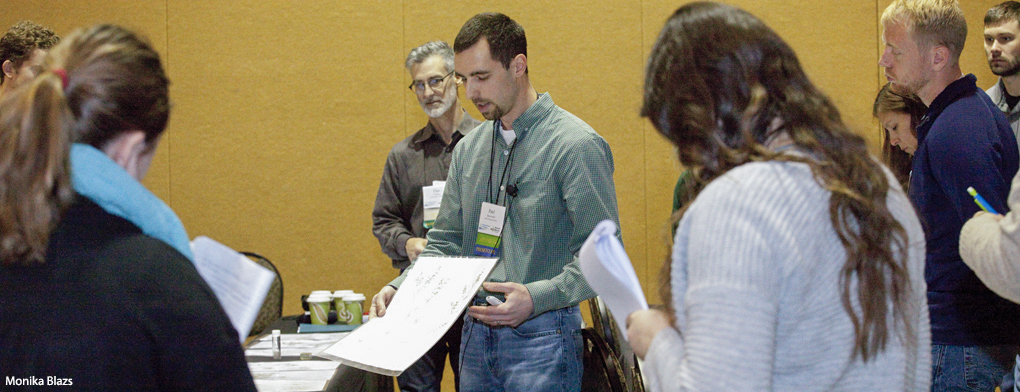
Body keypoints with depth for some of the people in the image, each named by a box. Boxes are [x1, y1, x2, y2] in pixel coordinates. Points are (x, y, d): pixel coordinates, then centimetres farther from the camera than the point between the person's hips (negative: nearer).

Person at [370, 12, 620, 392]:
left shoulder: (576, 144, -10)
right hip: (476, 332, 7)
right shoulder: (469, 148, 12)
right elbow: (446, 243, 17)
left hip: (540, 336, -6)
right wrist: (399, 287, 0)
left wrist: (537, 297, -26)